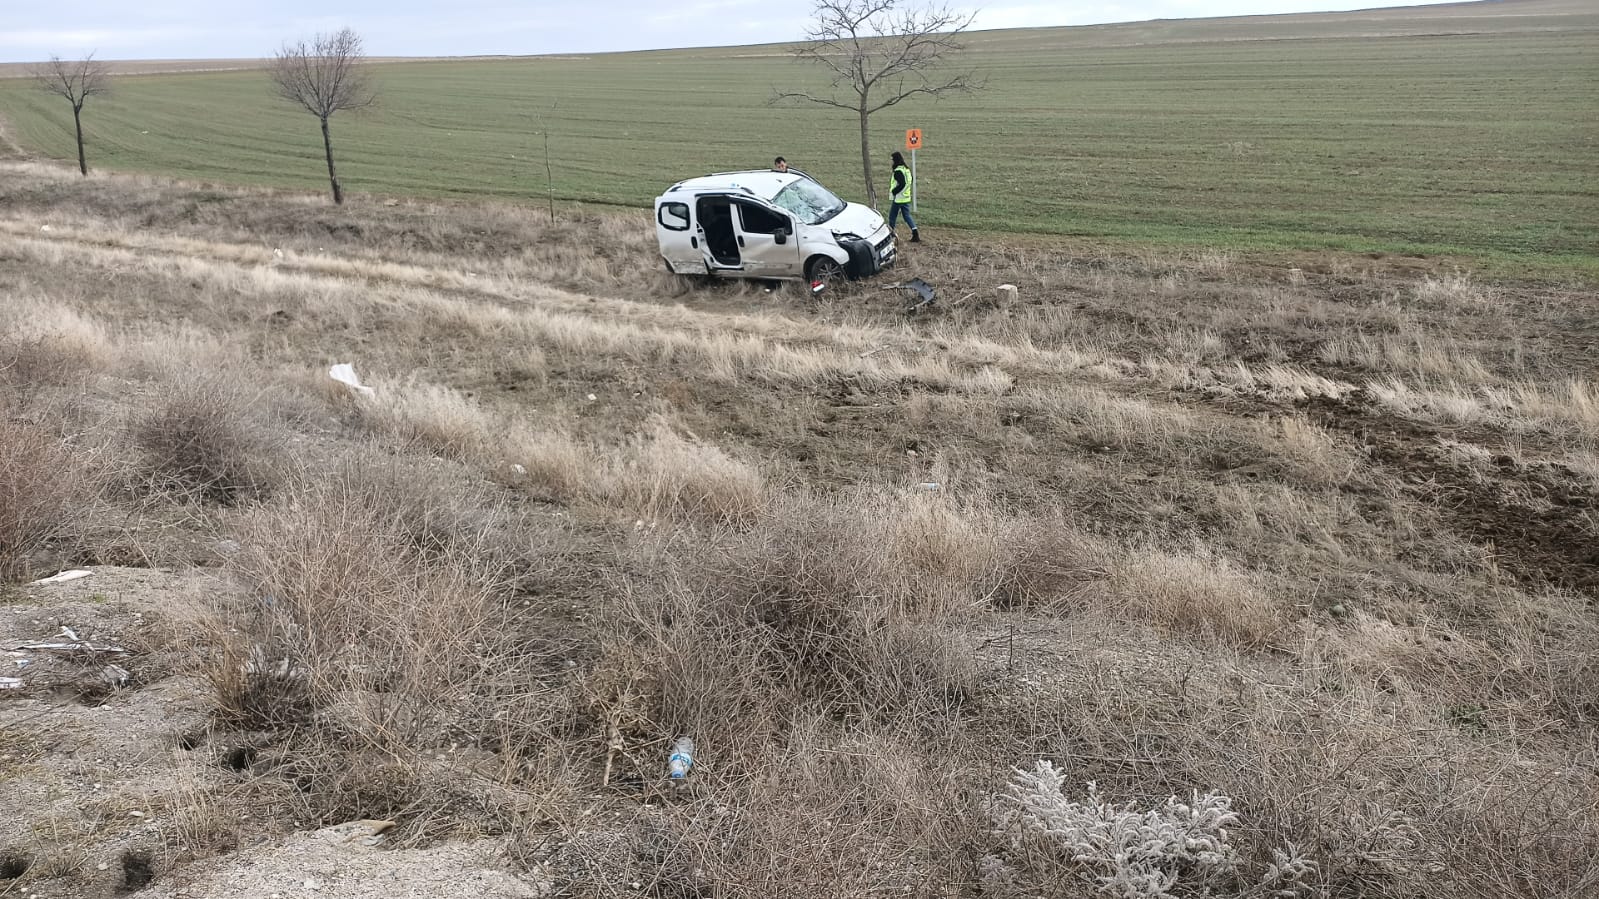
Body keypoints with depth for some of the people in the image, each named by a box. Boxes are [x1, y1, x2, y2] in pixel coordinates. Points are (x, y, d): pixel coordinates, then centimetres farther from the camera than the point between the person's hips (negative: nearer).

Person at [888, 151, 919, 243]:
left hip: (899, 198, -9)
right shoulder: (907, 169, 10)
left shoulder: (898, 171, -19)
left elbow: (902, 184, -26)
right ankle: (916, 235, 0)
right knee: (907, 215, 10)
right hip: (906, 197, 9)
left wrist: (894, 191, -15)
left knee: (892, 215, 7)